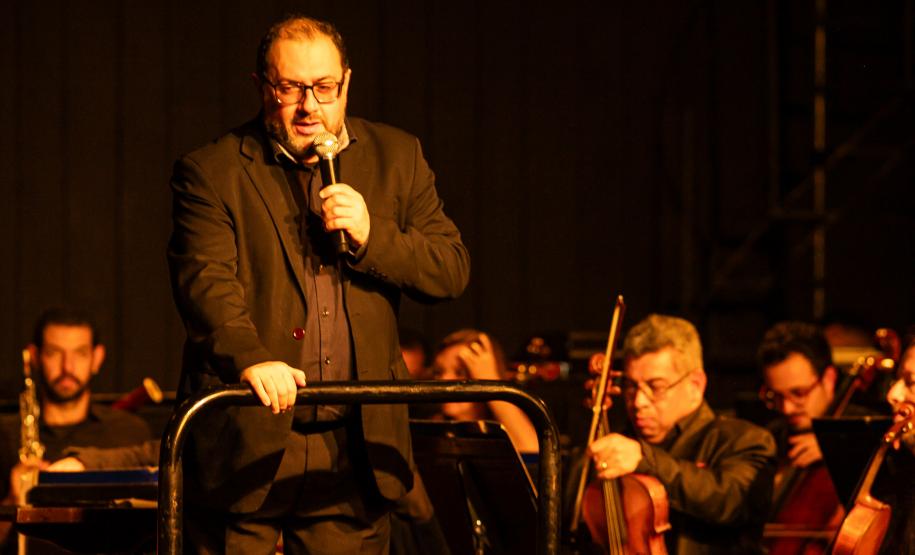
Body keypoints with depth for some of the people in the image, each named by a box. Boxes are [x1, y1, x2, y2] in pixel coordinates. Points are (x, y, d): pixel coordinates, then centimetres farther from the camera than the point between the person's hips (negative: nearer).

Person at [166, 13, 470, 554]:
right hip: (246, 444, -3)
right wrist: (250, 359, -33)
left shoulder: (397, 158, 11)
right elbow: (206, 281, -15)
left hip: (355, 447, 3)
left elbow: (453, 271, 7)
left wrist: (372, 235, -11)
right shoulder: (211, 171, 0)